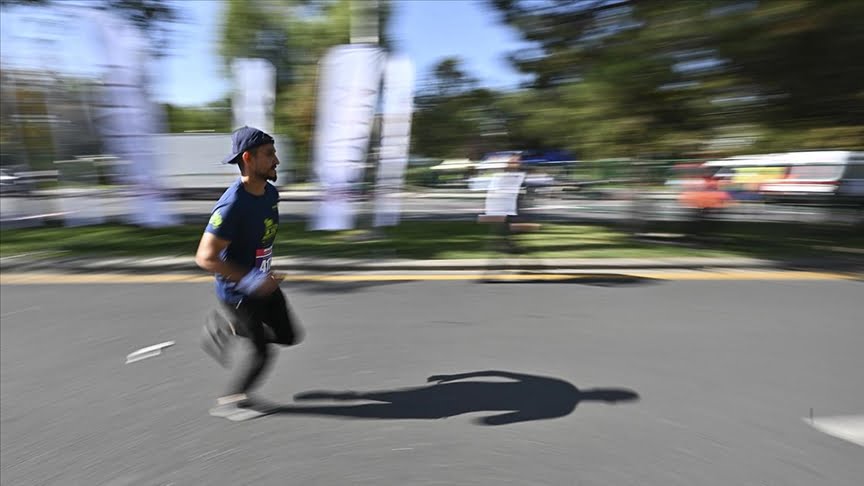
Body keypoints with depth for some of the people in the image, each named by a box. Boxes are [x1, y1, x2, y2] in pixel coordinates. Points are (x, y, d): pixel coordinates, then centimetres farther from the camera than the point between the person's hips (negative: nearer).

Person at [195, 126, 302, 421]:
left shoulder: (271, 192, -4)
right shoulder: (232, 205, -30)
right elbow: (205, 258, -27)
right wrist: (250, 280, -28)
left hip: (261, 282, 8)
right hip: (236, 292, -8)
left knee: (288, 335, 14)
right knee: (259, 352, 3)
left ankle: (223, 328, 29)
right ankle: (231, 401, 30)